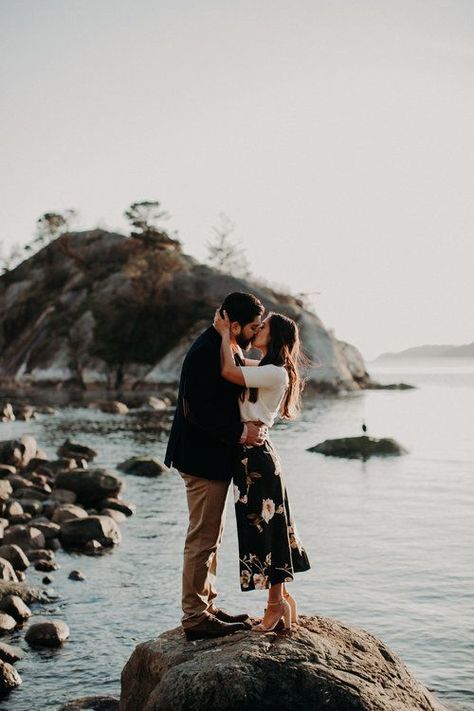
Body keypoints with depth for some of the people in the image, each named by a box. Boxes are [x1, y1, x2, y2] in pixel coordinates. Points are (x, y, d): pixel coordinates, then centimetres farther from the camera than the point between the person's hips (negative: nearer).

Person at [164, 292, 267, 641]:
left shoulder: (221, 348, 12)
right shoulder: (206, 353, -20)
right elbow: (198, 410, -26)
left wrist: (249, 425, 5)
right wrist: (240, 432, -22)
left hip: (214, 456, 11)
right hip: (204, 458, -11)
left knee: (211, 535, 17)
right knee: (203, 538, -3)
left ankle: (207, 606, 27)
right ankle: (195, 617, 6)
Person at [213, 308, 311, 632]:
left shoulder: (275, 373, -16)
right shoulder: (261, 368, 13)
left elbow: (229, 371, -23)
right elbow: (235, 361, 28)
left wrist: (226, 332, -12)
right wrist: (227, 334, 12)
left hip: (258, 456, -9)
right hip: (250, 456, 9)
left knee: (266, 528, -1)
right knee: (262, 528, 13)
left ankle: (277, 604, 9)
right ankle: (283, 598, 22)